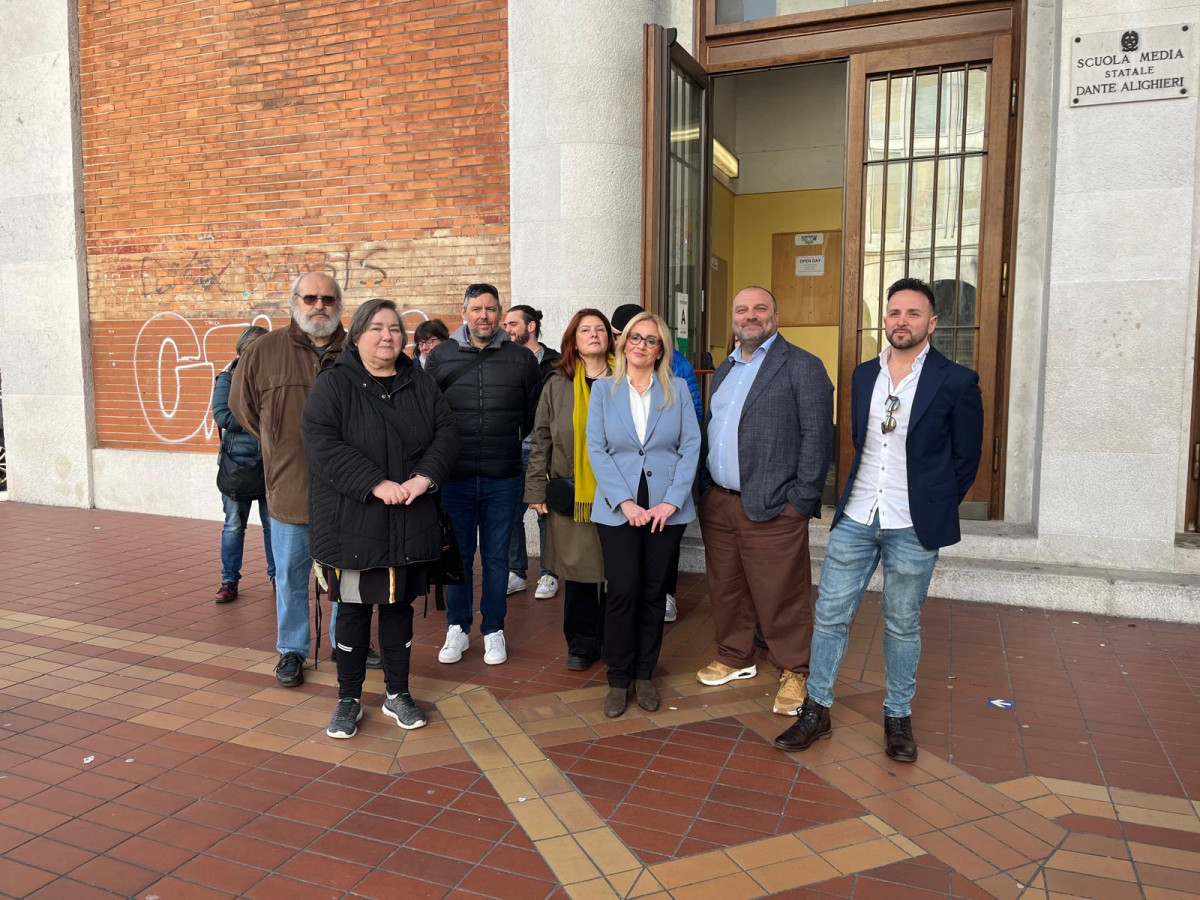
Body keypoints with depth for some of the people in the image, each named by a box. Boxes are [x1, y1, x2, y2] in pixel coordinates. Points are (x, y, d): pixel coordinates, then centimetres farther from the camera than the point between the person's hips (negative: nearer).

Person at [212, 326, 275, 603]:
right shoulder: (228, 378, 1)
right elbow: (221, 415, -11)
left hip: (269, 463, 1)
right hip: (237, 462, -1)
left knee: (273, 524, 6)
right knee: (234, 525, 7)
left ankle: (276, 576, 19)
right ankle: (229, 581, 17)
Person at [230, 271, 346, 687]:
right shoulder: (265, 351, 0)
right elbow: (241, 404, 12)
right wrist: (279, 444, 10)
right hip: (290, 486, 0)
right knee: (291, 575, 10)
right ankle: (291, 650, 26)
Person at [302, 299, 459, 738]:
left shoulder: (420, 383, 9)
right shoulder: (333, 384, -4)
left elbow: (445, 430, 4)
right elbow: (321, 444, -15)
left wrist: (424, 477, -13)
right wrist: (378, 484, -22)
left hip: (409, 523, 4)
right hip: (352, 521, -3)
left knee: (399, 604, 13)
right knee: (353, 608, 6)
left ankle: (397, 694, 27)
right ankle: (349, 699, 23)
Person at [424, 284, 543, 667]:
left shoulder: (521, 358, 1)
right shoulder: (440, 356, 2)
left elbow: (534, 416, 9)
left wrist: (528, 461, 8)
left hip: (503, 480, 0)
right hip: (455, 477, 0)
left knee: (496, 557, 10)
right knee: (458, 555, 11)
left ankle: (493, 630, 25)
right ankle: (457, 629, 26)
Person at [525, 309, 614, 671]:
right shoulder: (558, 384, 6)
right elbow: (541, 440, 6)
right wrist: (536, 489, 2)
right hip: (571, 495, 1)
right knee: (578, 571, 6)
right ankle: (581, 643, 21)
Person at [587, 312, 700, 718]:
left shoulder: (677, 389, 4)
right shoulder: (604, 389, 4)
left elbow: (690, 447, -1)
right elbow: (597, 449, -2)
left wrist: (671, 501, -10)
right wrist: (625, 502, -11)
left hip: (667, 508, 1)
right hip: (618, 508, -1)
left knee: (654, 592, 8)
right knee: (623, 593, -3)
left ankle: (644, 674, 24)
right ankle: (618, 679, 14)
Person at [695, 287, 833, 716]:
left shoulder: (802, 366, -5)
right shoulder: (724, 369, 18)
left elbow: (817, 436, -10)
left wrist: (802, 501, -14)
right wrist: (705, 488, 11)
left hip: (772, 508, -7)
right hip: (717, 502, 7)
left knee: (781, 597, 0)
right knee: (725, 589, 16)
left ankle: (794, 672, 18)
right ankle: (734, 658, 34)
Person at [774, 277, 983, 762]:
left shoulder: (956, 381, -6)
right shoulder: (862, 376, 9)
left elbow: (966, 458, 1)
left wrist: (934, 510, 3)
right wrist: (861, 494, 13)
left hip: (913, 528, -4)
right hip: (855, 518, 4)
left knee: (902, 626, 10)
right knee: (830, 615, 6)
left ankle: (898, 717, 28)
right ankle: (817, 711, 20)